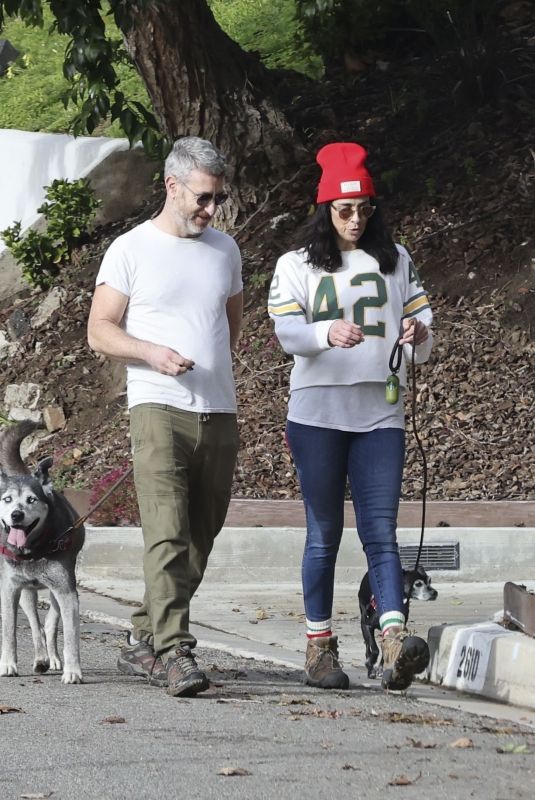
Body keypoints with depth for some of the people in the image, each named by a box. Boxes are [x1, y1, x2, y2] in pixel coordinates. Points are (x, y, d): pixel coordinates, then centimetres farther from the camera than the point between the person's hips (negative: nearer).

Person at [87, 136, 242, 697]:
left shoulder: (225, 250, 17)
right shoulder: (131, 250, 1)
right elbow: (99, 331, -1)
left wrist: (211, 366, 15)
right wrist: (152, 352, -17)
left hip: (220, 414, 6)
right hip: (159, 409, -6)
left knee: (199, 539, 6)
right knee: (167, 532, -18)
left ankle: (143, 642, 17)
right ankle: (174, 652, -25)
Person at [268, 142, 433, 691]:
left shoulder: (395, 260, 13)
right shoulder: (297, 265, 5)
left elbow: (421, 320, 13)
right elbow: (286, 330, -9)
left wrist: (416, 336, -13)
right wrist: (327, 333, -31)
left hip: (379, 414, 1)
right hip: (317, 414, -1)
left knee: (380, 532, -9)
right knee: (324, 533, 3)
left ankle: (395, 643, -23)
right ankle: (319, 648, 10)